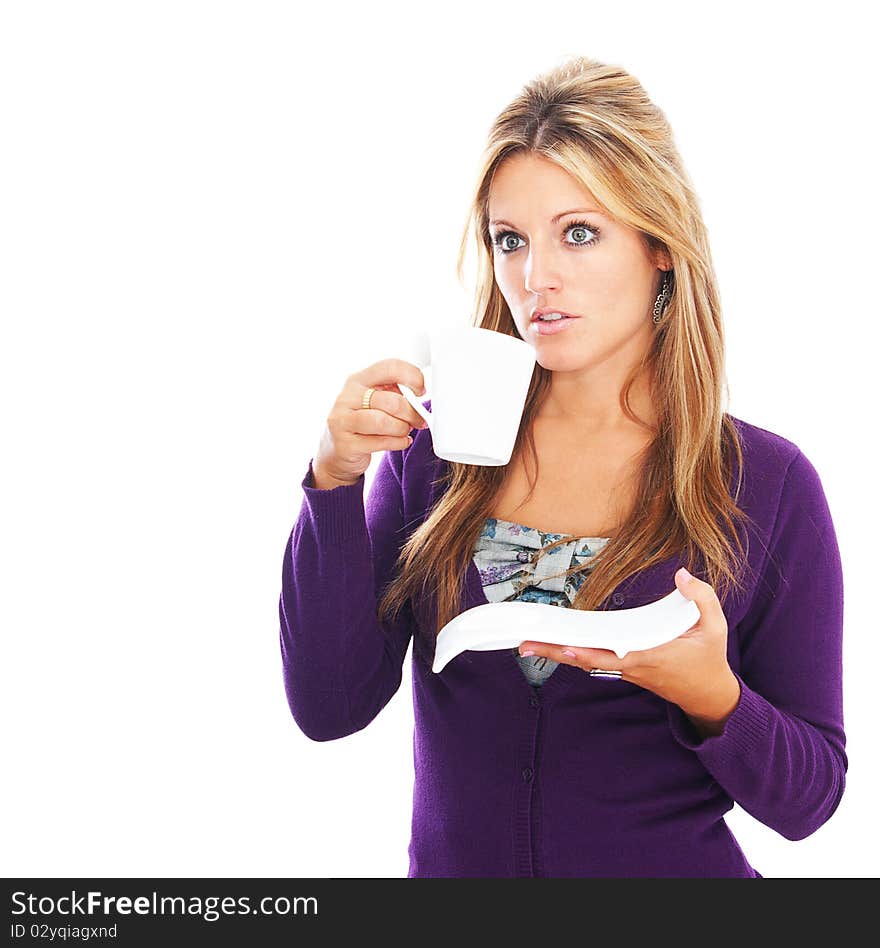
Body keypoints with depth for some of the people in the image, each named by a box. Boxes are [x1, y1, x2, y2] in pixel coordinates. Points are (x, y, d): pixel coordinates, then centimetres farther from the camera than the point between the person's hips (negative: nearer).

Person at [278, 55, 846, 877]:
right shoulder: (434, 447, -6)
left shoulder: (767, 482, -10)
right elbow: (329, 708, -10)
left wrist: (712, 696, -25)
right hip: (449, 866, 2)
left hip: (672, 870, -2)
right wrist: (335, 479, -19)